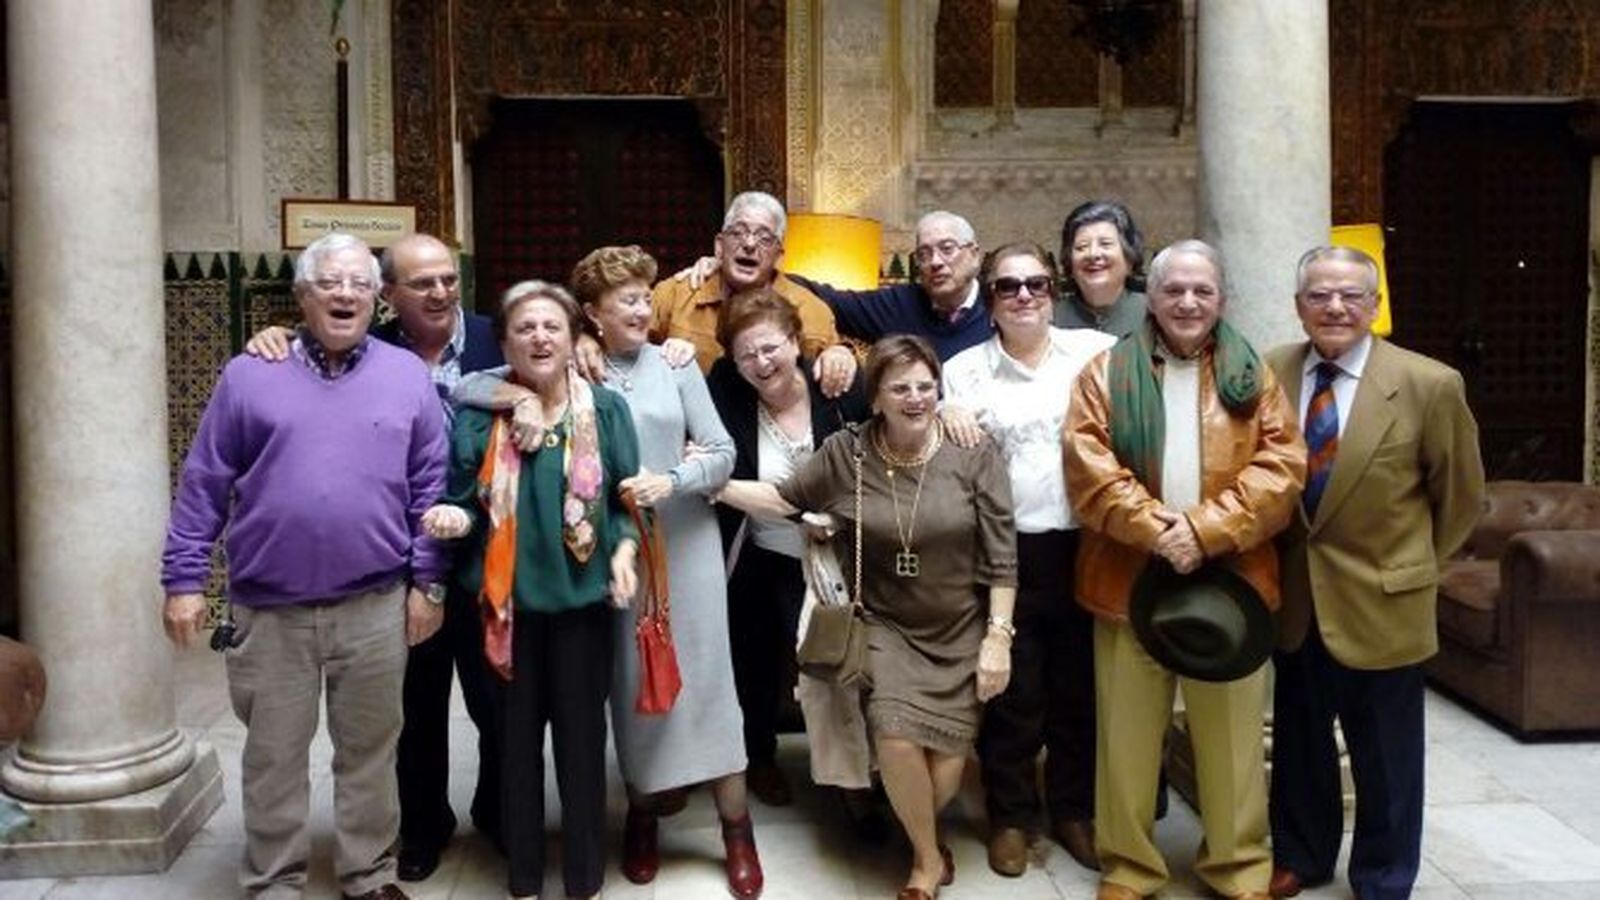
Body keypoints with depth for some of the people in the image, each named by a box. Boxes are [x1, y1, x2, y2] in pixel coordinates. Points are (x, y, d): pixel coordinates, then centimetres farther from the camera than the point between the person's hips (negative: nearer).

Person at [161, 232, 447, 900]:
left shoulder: (408, 377, 4)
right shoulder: (249, 375, 2)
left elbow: (429, 486, 4)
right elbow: (203, 485, 3)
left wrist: (426, 581, 1)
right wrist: (184, 581, 0)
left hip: (375, 607, 1)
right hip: (268, 610, 0)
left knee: (369, 752, 12)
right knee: (273, 758, 11)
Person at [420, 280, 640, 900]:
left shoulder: (606, 409, -1)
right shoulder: (479, 417, -1)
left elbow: (626, 501, 3)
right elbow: (469, 507, 3)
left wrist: (623, 552, -14)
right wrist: (456, 519, -19)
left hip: (582, 596, 0)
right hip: (508, 600, 1)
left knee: (581, 735, 8)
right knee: (515, 737, 11)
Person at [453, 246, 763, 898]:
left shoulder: (675, 364, 3)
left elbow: (722, 452, 0)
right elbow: (465, 389, -4)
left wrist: (672, 482, -18)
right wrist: (524, 395, -23)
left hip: (684, 538, 0)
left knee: (704, 674, 2)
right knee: (630, 680, 8)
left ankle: (737, 826, 12)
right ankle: (641, 813, 26)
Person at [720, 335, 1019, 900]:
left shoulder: (974, 454, -11)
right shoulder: (846, 454, -7)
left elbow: (1001, 557, -8)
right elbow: (784, 499, 1)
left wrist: (998, 637, -11)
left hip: (961, 630, 0)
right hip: (887, 626, 0)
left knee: (947, 756, -4)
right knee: (895, 736, -20)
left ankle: (923, 831, 33)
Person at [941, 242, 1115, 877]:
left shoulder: (1098, 352, 2)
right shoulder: (964, 371, 4)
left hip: (1085, 546, 1)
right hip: (1005, 552, -1)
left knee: (1079, 687, 13)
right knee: (1012, 692, 9)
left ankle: (1074, 809, 30)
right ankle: (1010, 815, 25)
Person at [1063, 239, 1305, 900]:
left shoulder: (1252, 375, 7)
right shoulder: (1106, 372, 4)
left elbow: (1281, 468, -4)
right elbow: (1088, 467, -7)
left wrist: (1205, 529, -16)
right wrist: (1154, 528, -19)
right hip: (1130, 578, -1)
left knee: (1232, 734, 10)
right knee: (1128, 734, 7)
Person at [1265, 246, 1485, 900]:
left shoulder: (1429, 385, -12)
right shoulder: (1267, 376, -5)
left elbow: (1460, 495, 0)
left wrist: (1414, 568, 6)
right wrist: (1275, 561, 3)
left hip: (1381, 602, -3)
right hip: (1292, 600, 3)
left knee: (1384, 758, 11)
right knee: (1299, 743, 20)